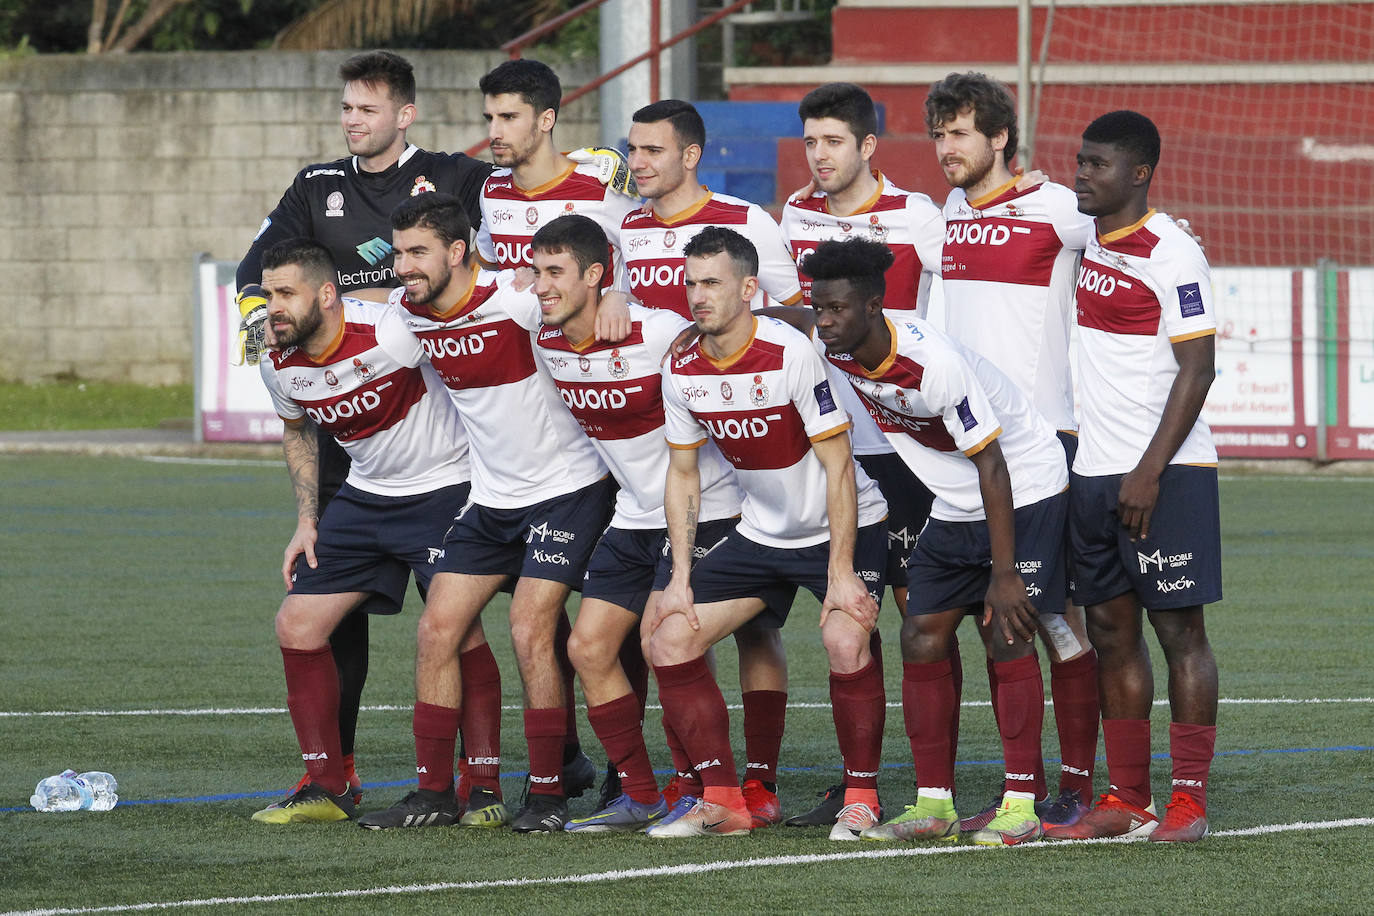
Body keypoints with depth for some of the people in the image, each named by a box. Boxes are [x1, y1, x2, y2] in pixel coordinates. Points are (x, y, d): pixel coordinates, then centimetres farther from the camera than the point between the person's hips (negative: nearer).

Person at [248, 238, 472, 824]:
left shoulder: (390, 334, -27)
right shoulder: (278, 364, -5)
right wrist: (306, 521, 10)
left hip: (444, 487, -7)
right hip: (365, 498, 7)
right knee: (297, 626, 0)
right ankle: (327, 789, 9)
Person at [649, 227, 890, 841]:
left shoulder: (791, 354, -23)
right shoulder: (682, 370, -5)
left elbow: (838, 467, -21)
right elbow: (682, 473, 7)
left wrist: (841, 572, -24)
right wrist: (681, 577, 0)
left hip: (844, 528, -6)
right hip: (762, 533, 6)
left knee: (845, 643, -30)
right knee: (669, 641, -4)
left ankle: (861, 799, -11)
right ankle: (722, 803, 5)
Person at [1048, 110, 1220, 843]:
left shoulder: (1171, 255, -11)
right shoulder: (1087, 245, 13)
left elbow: (1197, 369, -15)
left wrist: (1150, 472, -19)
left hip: (1165, 473, -8)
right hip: (1094, 473, 8)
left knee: (1179, 627, -5)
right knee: (1110, 630, 7)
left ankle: (1189, 801, -3)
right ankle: (1125, 801, 11)